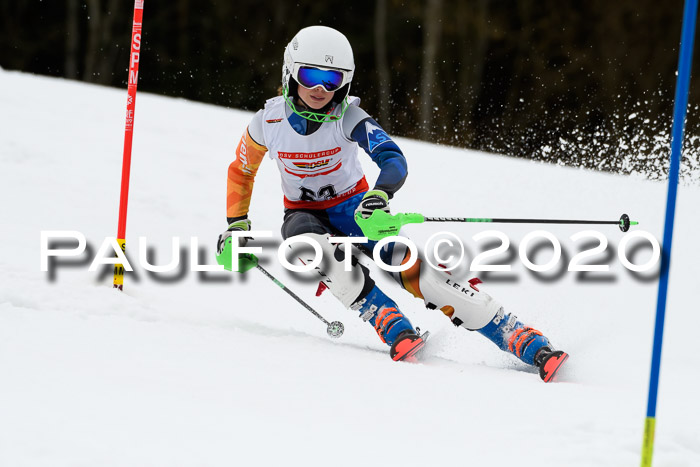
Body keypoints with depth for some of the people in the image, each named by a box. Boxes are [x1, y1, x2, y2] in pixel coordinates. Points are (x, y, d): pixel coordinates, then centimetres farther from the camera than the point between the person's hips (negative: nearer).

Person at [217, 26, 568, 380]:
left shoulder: (348, 117, -19)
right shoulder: (268, 122, -14)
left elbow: (394, 160, -35)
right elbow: (241, 172, 6)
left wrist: (380, 192, -55)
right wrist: (236, 225, -1)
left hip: (355, 207, -1)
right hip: (305, 216, 1)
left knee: (420, 274, -20)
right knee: (322, 253, -38)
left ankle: (531, 347, -22)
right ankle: (399, 335, -38)